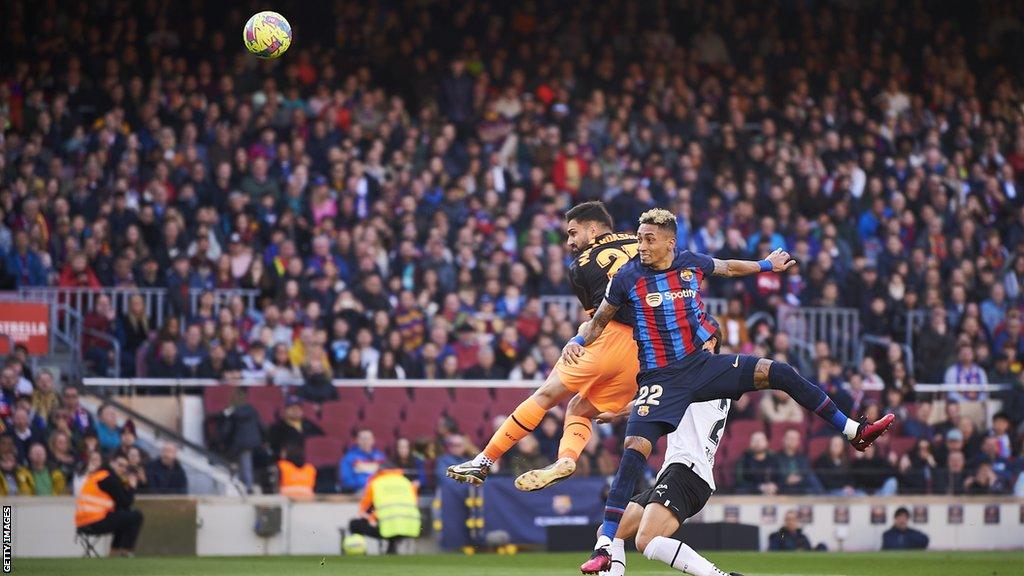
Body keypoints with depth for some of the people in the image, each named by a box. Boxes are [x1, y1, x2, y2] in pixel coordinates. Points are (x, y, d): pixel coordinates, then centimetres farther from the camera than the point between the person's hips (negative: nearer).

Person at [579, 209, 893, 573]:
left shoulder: (692, 264, 0)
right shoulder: (628, 278, -8)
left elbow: (728, 268, 23)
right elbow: (600, 321, 4)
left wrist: (767, 266, 37)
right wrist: (577, 342, -16)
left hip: (701, 365, 4)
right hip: (660, 378, -4)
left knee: (779, 374, -4)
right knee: (634, 451, -21)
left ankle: (855, 433, 11)